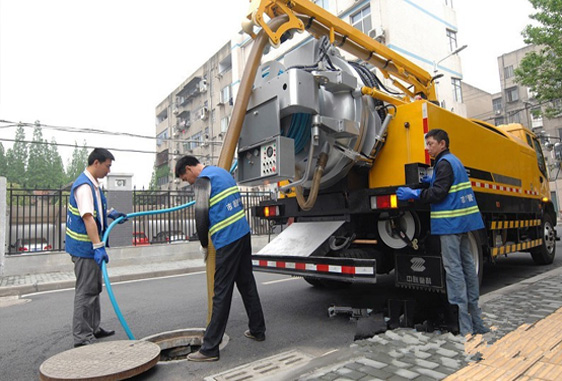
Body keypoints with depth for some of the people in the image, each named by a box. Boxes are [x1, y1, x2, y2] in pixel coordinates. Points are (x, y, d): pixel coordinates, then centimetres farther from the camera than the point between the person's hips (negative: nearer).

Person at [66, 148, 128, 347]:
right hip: (85, 248, -11)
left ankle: (94, 329, 32)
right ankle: (82, 338, 6)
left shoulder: (92, 184, 12)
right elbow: (87, 218, -29)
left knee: (94, 289, 19)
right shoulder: (84, 186, -20)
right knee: (85, 292, -3)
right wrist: (98, 247, -34)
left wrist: (109, 213, 20)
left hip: (90, 247, 11)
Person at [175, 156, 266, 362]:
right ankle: (257, 330, 30)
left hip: (227, 240, -9)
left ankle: (210, 349, 6)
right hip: (244, 233, 9)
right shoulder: (222, 171, 18)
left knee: (222, 293, -4)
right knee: (247, 284, 18)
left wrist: (204, 244, 1)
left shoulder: (203, 179, -7)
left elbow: (201, 214, -15)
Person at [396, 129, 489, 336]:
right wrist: (433, 181, 16)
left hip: (450, 222, -10)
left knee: (453, 268, -7)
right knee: (467, 265, 13)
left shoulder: (444, 163, -11)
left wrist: (414, 194, -14)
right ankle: (476, 322, 22)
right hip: (462, 220, 10)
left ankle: (463, 325, -3)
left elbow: (439, 193, -18)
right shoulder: (454, 161, 19)